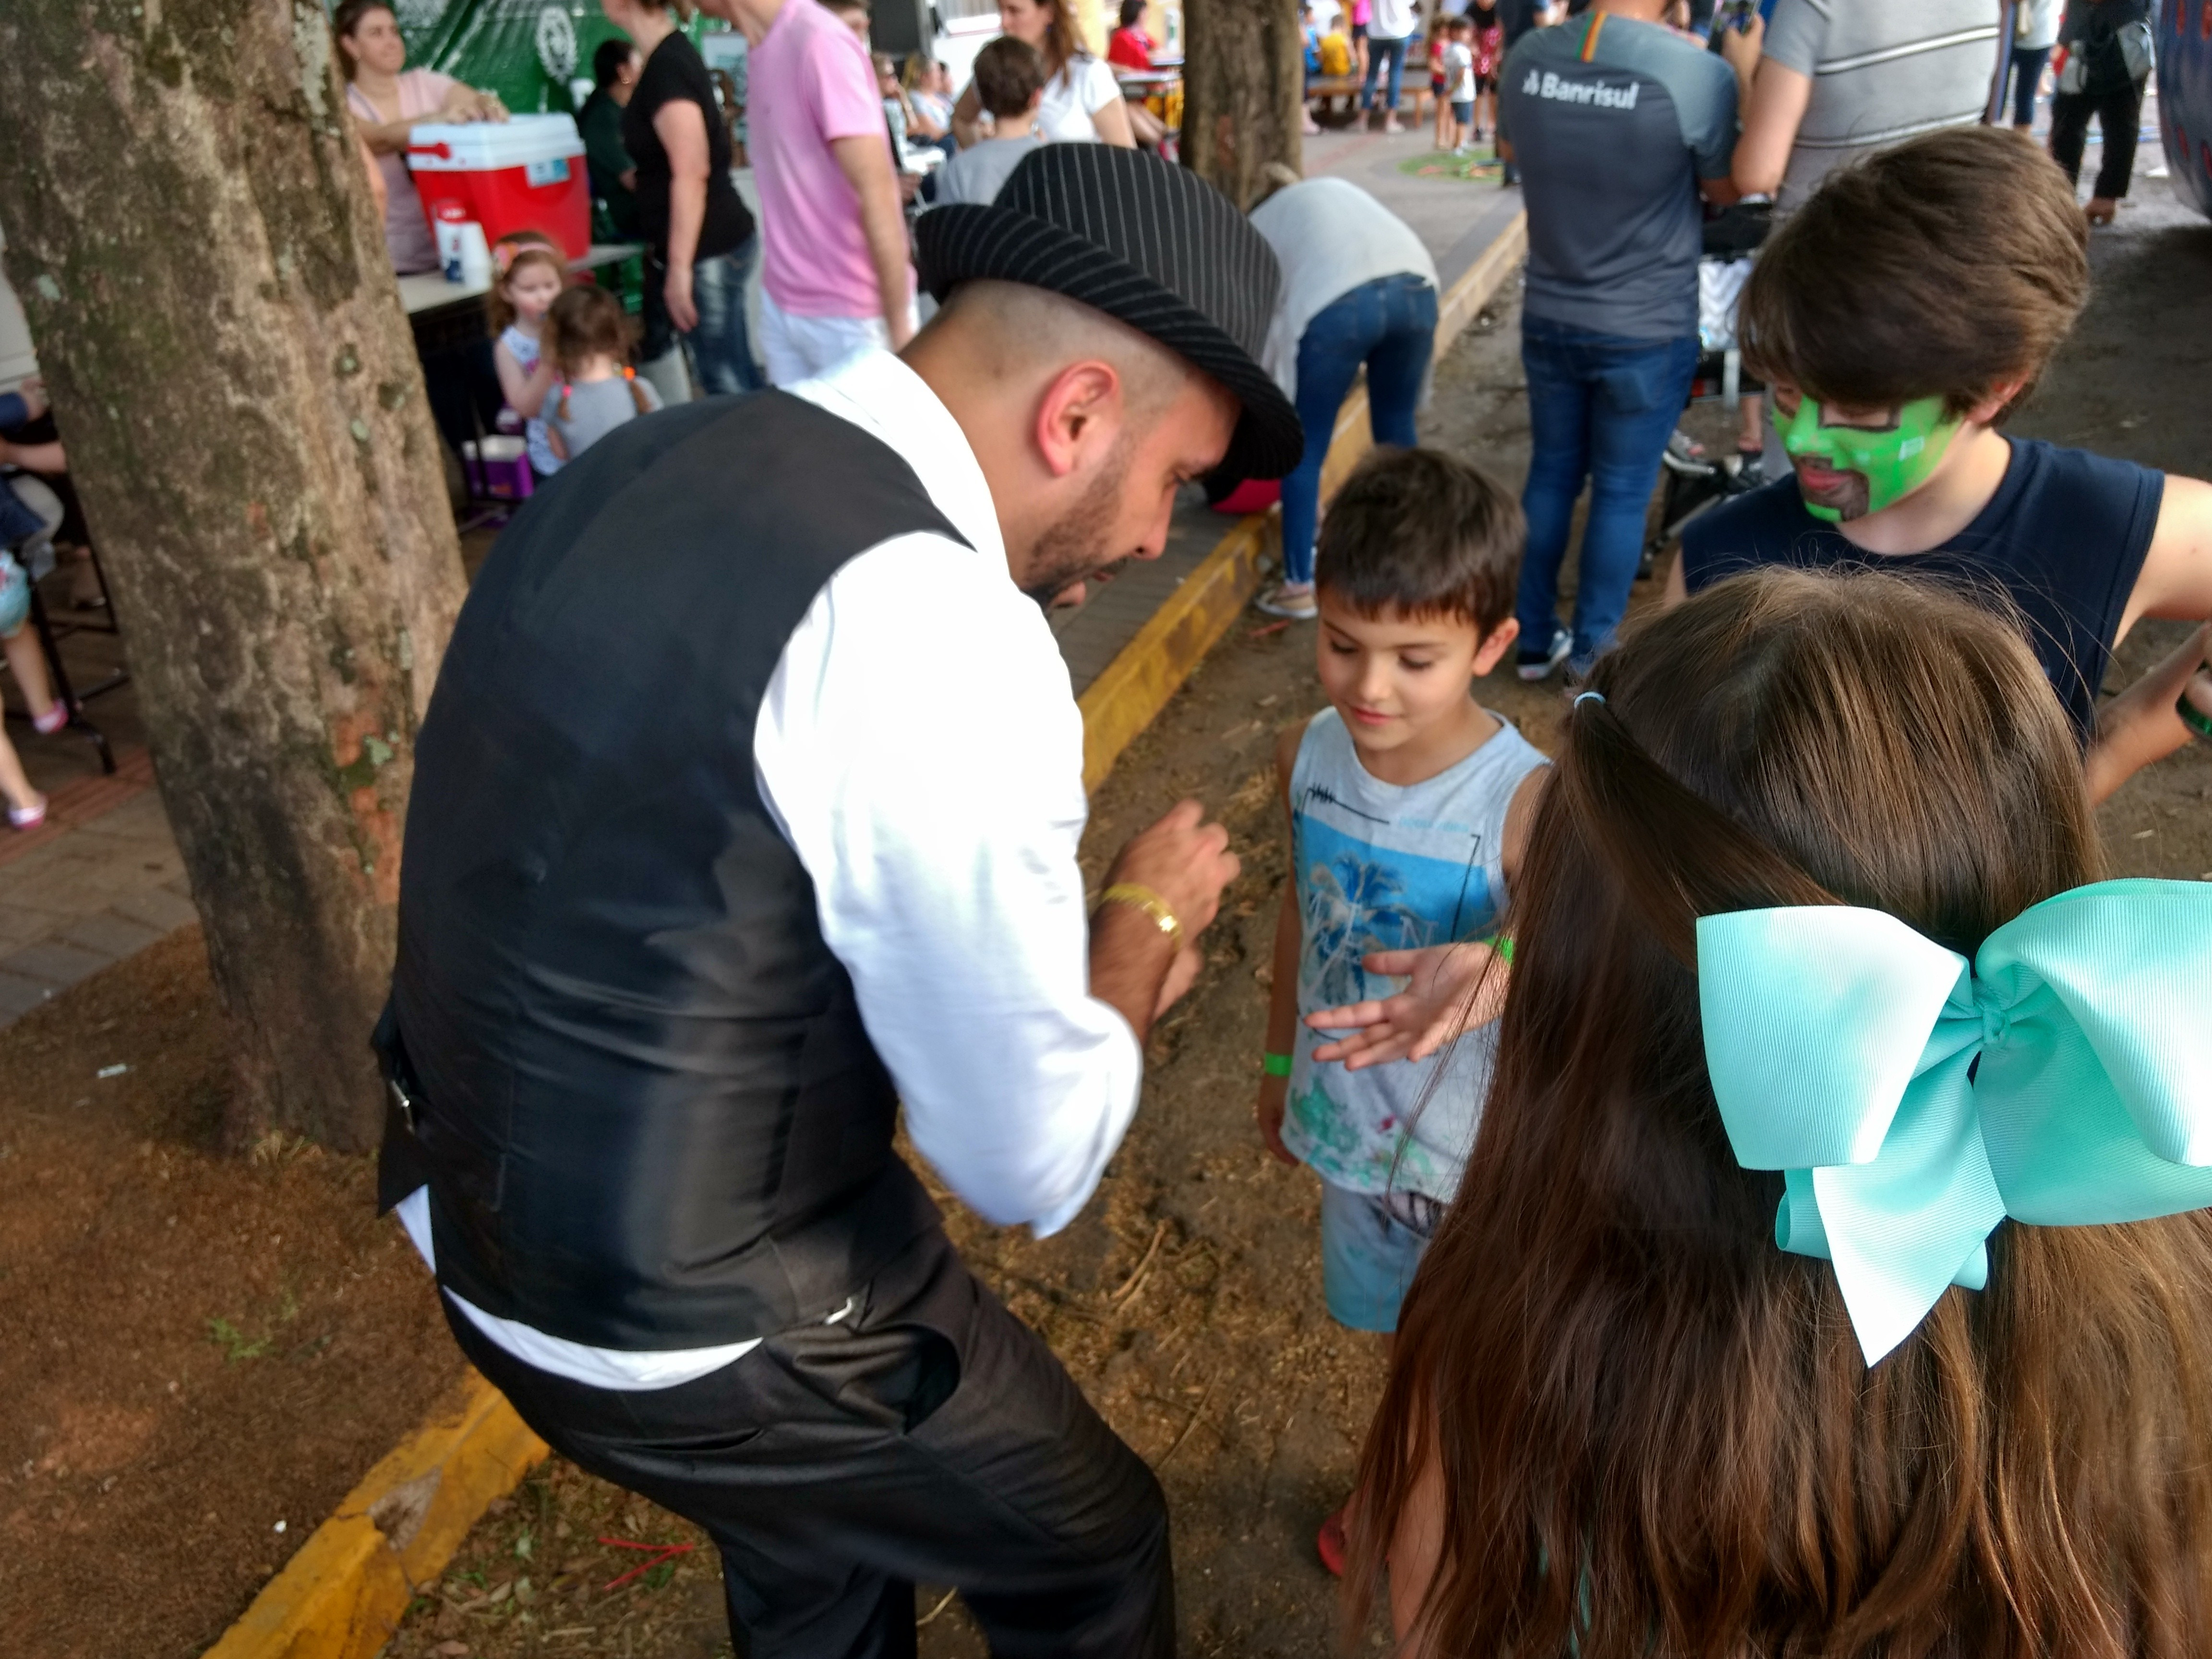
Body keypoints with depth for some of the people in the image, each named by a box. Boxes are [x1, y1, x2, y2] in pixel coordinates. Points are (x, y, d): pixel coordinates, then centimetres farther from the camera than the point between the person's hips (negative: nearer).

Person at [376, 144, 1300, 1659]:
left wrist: (1071, 935, 10)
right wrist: (1145, 921, -1)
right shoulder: (934, 623, -28)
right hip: (707, 1331, -8)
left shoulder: (652, 466, -1)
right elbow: (1035, 1162, -20)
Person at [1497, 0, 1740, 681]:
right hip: (1648, 331, -4)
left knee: (1552, 475, 17)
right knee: (1622, 493, 9)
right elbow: (1725, 191, -2)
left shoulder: (1528, 57, -6)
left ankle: (1534, 640, 27)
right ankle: (1591, 655, 20)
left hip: (1549, 319, 5)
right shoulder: (1699, 73, -20)